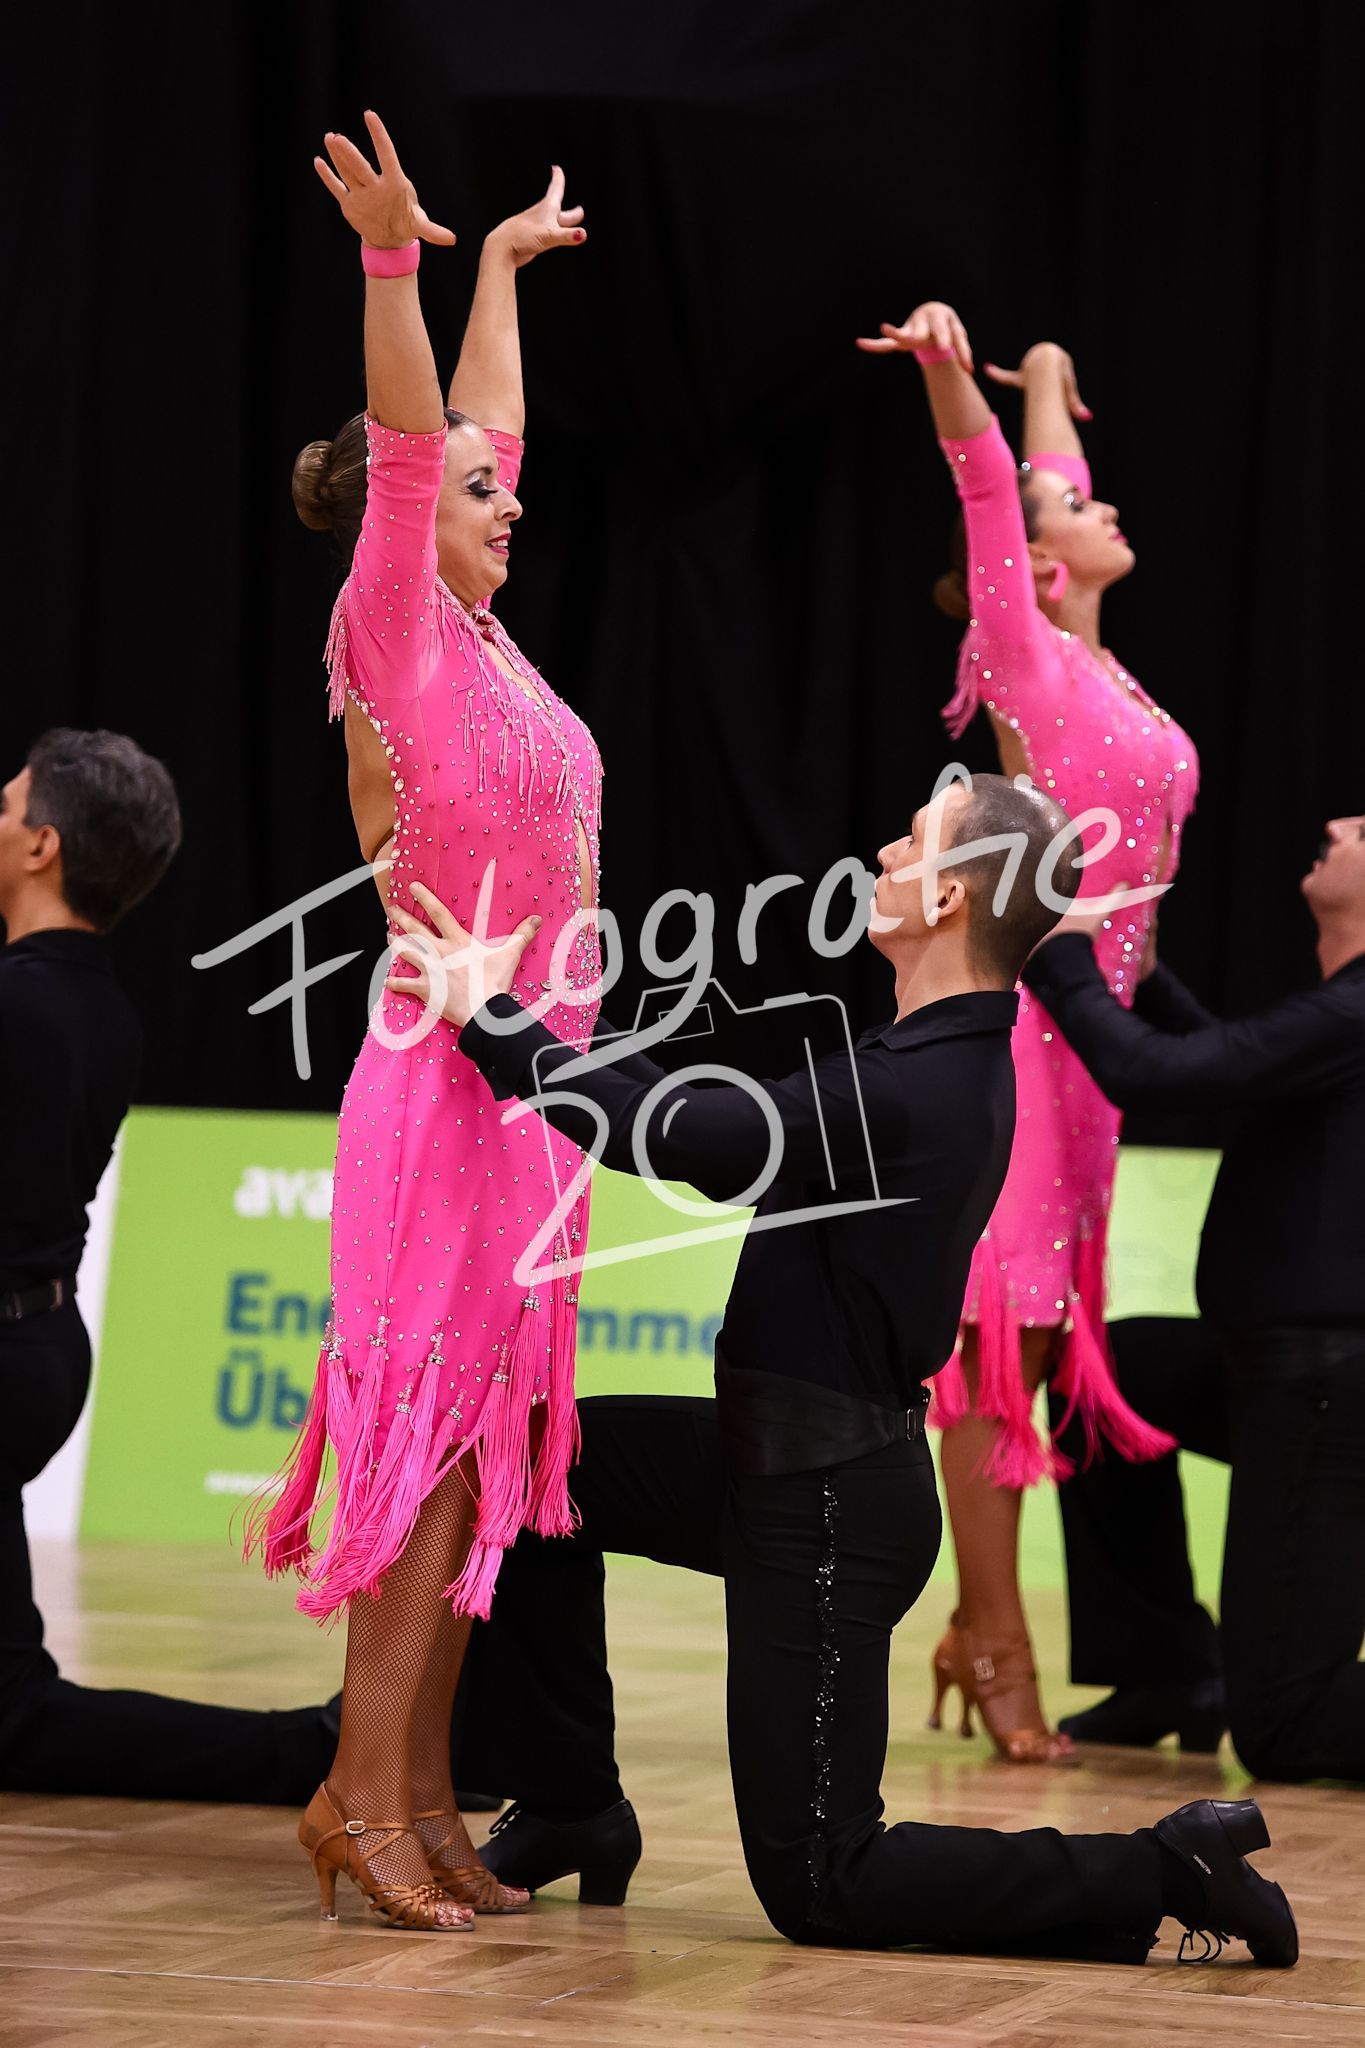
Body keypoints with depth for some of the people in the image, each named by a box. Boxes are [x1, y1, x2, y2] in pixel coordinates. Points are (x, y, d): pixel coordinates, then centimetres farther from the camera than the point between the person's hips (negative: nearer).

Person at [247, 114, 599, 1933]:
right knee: (432, 1425, -9)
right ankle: (364, 1796, -7)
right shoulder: (395, 634, -8)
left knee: (483, 1438, 7)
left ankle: (418, 1802, 9)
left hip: (528, 1079, 8)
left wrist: (503, 268, 35)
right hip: (448, 1079, -8)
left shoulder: (479, 639, 12)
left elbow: (481, 427, 25)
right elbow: (404, 447, -21)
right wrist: (394, 261, -33)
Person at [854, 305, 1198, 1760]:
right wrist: (950, 374, -38)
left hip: (1090, 1014, 8)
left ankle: (979, 1625, 13)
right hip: (1020, 1002, -8)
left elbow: (1047, 460, 29)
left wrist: (1049, 382, 47)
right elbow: (988, 493, -24)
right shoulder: (1023, 648, -6)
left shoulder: (1097, 663, 13)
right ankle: (996, 1645, -6)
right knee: (1000, 1322, -7)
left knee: (1041, 1325, 8)